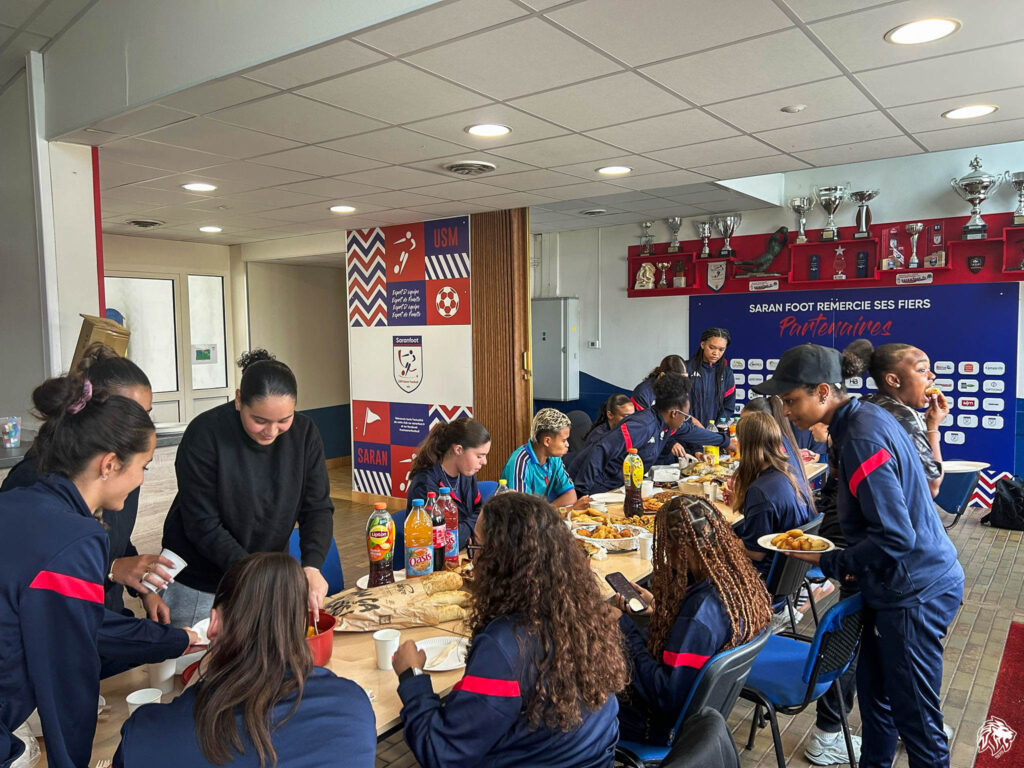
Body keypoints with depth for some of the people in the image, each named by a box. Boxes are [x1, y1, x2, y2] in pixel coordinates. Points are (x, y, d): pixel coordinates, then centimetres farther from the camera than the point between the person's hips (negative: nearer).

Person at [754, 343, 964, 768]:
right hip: (898, 585, 9)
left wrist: (829, 562, -16)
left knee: (914, 716, 6)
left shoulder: (862, 438, -26)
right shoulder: (865, 416, 5)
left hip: (913, 591, -9)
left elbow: (896, 538, -26)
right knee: (874, 693, 21)